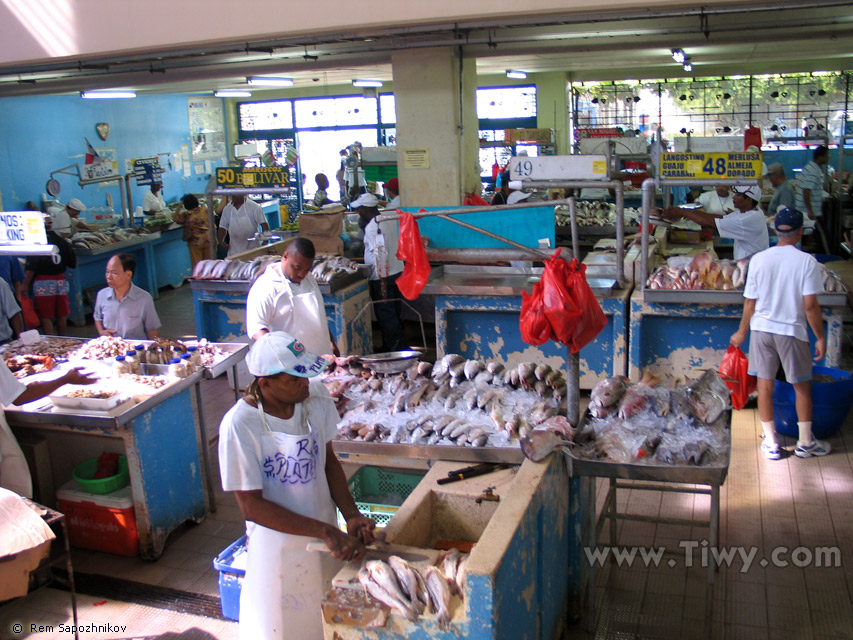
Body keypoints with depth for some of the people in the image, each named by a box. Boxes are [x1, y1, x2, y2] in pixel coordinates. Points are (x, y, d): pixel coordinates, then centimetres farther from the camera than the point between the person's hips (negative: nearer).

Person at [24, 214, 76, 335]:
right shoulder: (61, 240, 1)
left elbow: (31, 268, -13)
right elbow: (73, 263, 6)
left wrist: (26, 285, -5)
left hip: (43, 284, -4)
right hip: (61, 282, 4)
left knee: (46, 318, 2)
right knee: (61, 316, 12)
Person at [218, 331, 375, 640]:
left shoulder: (315, 399, -10)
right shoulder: (239, 425, -24)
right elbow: (251, 505, -21)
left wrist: (352, 516, -11)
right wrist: (325, 531, -25)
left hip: (325, 534, 5)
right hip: (278, 543, -4)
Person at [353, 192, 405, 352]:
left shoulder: (373, 227, -19)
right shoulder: (389, 220, 8)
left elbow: (380, 253, -25)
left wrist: (382, 280, -23)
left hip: (381, 278, -9)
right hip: (397, 272, 9)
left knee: (385, 316, 0)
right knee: (394, 314, 17)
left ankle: (395, 348, 5)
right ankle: (400, 346, 26)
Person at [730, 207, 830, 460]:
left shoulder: (759, 259, -3)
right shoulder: (807, 261, -11)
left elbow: (750, 301, 0)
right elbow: (810, 305, -13)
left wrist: (742, 331, 13)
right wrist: (820, 337, -3)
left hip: (761, 329, 2)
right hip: (792, 331, -2)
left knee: (765, 385, 10)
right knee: (802, 387, 14)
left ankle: (771, 443, 16)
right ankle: (805, 442, 23)